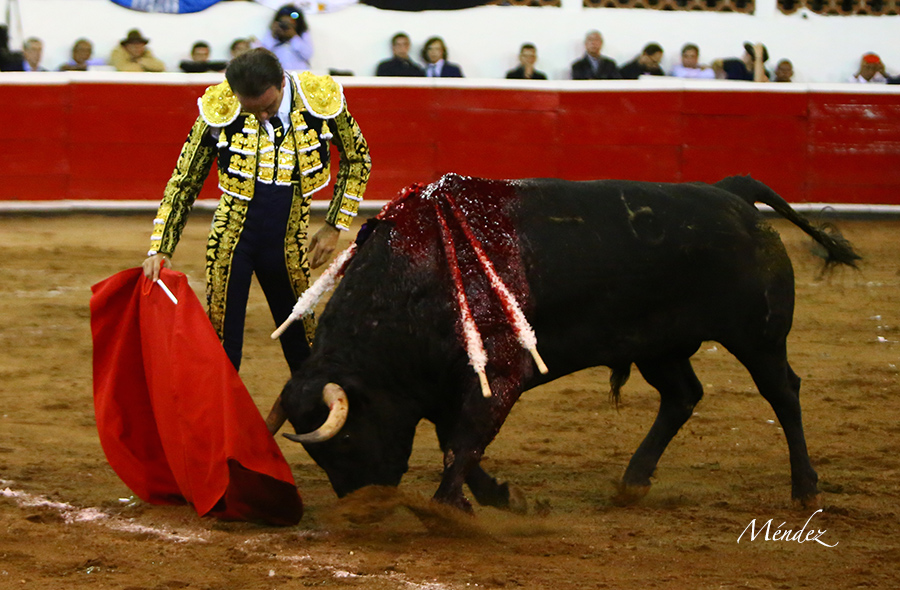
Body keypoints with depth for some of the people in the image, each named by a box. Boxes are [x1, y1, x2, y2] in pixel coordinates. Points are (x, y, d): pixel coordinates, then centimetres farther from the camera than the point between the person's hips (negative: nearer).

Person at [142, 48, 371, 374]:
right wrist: (160, 249, -12)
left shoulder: (321, 99, -12)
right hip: (231, 243, -1)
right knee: (221, 345, 0)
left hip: (288, 246, 1)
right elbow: (184, 181, -4)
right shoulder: (219, 109, -14)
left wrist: (335, 226, 2)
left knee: (302, 345, 13)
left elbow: (357, 158, 6)